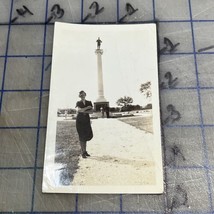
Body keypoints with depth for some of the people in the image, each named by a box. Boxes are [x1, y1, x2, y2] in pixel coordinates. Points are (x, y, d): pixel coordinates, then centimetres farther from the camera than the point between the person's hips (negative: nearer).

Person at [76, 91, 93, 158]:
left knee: (87, 136, 5)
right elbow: (79, 110, -17)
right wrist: (87, 107, -9)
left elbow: (91, 111, -3)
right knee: (81, 136, -3)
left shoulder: (89, 102, 8)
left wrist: (84, 111, -14)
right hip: (80, 121, -3)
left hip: (87, 121, 3)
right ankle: (83, 152, 4)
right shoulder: (78, 103, 1)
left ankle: (84, 151, 23)